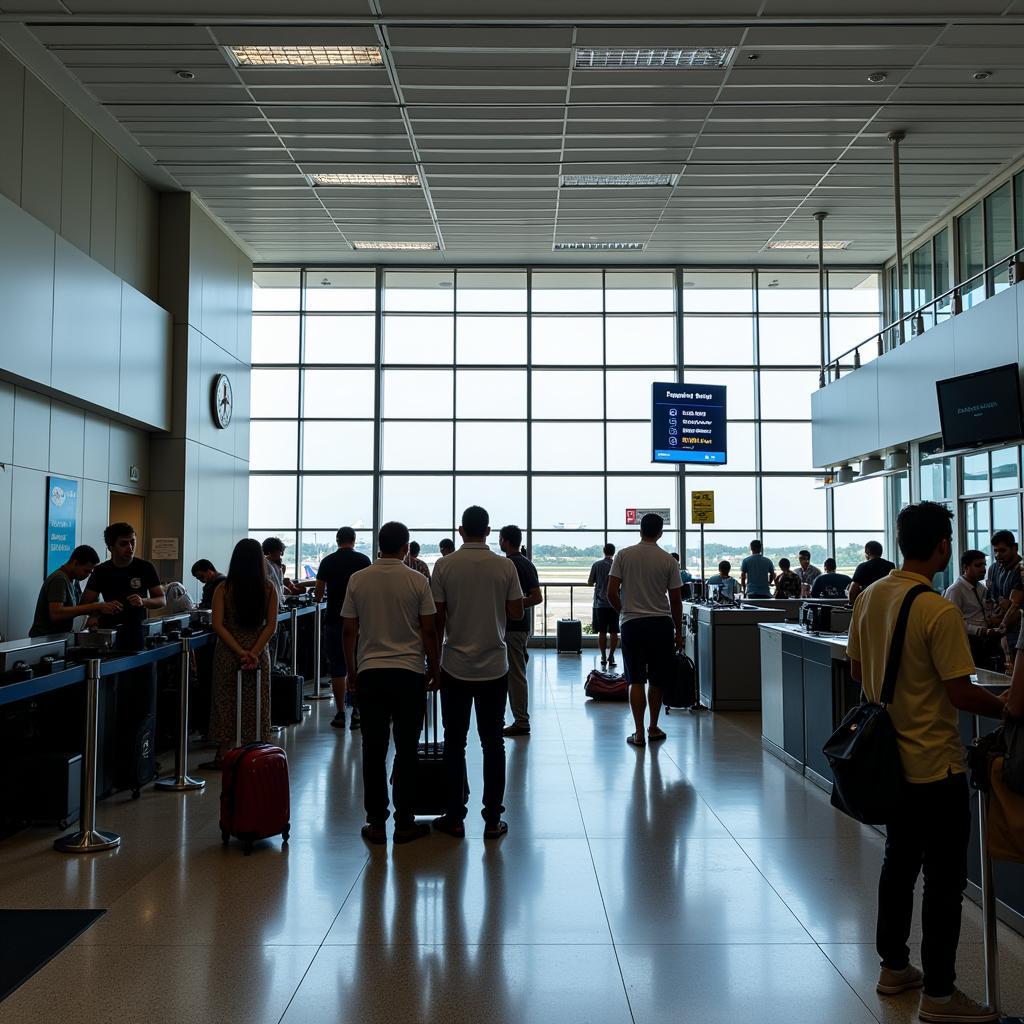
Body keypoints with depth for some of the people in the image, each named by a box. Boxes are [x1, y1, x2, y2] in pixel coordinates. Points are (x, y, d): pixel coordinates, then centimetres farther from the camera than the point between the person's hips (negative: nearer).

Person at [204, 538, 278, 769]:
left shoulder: (224, 589, -6)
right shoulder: (268, 588, -5)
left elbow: (218, 625, -12)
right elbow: (271, 625, -10)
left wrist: (240, 651, -12)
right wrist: (254, 652, -12)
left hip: (227, 653, -1)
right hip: (258, 654, 1)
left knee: (226, 703, 10)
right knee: (255, 705, 11)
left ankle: (223, 756, 14)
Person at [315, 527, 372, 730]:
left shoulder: (328, 561, 0)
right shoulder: (363, 560, -1)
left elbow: (318, 592, 2)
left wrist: (319, 599, 24)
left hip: (334, 620, 0)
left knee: (337, 668, 5)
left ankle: (340, 714, 6)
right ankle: (356, 711, 4)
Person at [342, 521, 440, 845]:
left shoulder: (357, 580, 0)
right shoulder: (417, 581, -5)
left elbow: (349, 631, 2)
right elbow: (428, 631, -4)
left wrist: (351, 671, 13)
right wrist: (434, 671, 7)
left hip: (369, 673, 2)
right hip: (409, 673, -2)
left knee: (374, 750, 6)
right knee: (406, 750, 4)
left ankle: (376, 823, 10)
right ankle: (404, 823, 8)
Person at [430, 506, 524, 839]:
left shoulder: (444, 566, -5)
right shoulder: (506, 566, -5)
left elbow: (437, 618, -3)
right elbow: (517, 612, 2)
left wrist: (434, 659, 8)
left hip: (455, 668, 0)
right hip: (494, 668, 0)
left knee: (454, 743, 8)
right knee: (493, 743, 7)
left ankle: (455, 818, 13)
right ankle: (492, 819, 10)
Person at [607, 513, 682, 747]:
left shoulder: (624, 555, -3)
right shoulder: (668, 560, -2)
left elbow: (611, 592, -6)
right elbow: (676, 600, 0)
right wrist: (679, 631, 10)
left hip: (632, 624, -1)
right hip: (661, 624, 1)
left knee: (636, 680, 3)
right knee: (657, 680, 14)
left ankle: (639, 733, -1)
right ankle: (653, 728, 23)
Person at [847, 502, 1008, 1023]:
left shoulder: (869, 597, 0)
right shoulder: (939, 612, -22)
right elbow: (961, 693, -20)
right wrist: (1008, 709, -3)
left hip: (890, 758, 7)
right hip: (934, 764, -7)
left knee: (899, 861, 20)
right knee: (945, 878, 6)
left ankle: (893, 966, 32)